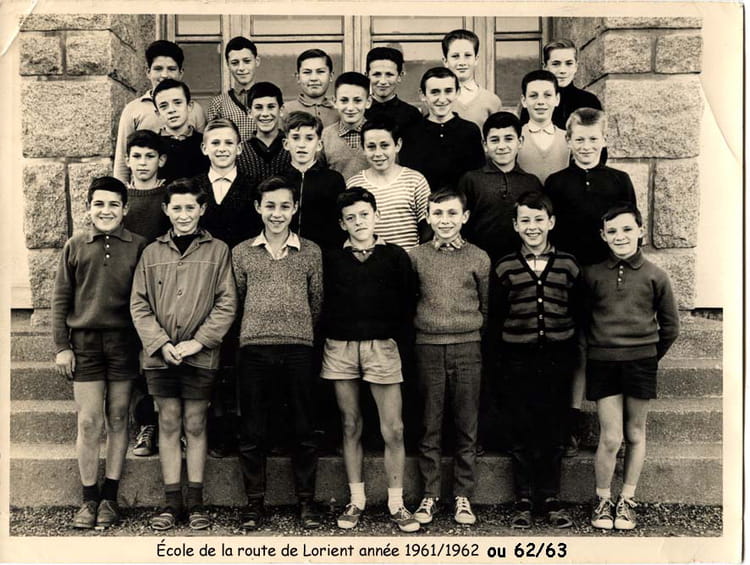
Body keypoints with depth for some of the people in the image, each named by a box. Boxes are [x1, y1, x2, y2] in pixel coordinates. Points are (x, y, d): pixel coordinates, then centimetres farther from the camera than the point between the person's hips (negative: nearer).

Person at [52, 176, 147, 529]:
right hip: (84, 342, 1)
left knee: (117, 420, 7)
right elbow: (61, 299, 7)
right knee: (88, 422, 2)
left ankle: (110, 498, 17)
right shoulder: (75, 247, 6)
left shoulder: (138, 247, 2)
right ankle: (89, 499, 14)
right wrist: (61, 346, 1)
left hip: (124, 342, 0)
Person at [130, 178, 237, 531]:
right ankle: (172, 502, 17)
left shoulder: (217, 251, 1)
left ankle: (196, 502, 17)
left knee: (195, 425, 7)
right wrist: (161, 344, -9)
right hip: (159, 355, 2)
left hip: (201, 356, -2)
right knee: (168, 425, 8)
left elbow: (226, 304, -3)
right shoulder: (152, 253, 7)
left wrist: (199, 341, -12)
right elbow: (139, 305, 4)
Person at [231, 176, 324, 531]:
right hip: (254, 348, 1)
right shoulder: (241, 253, 8)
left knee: (304, 431, 7)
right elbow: (234, 302, 12)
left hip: (299, 349, 0)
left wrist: (300, 330, 8)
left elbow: (317, 302, 10)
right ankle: (254, 502, 20)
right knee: (251, 432, 7)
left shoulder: (311, 252, 6)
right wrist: (256, 328, 8)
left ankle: (306, 502, 20)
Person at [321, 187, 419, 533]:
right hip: (339, 347, 1)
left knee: (393, 430, -2)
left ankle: (396, 504, 10)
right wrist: (329, 335, 1)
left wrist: (395, 336, -1)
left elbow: (407, 303, 6)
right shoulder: (330, 259, 6)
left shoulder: (395, 256, 4)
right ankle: (356, 501, 19)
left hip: (382, 346, -1)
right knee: (351, 427, 9)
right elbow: (320, 303, 9)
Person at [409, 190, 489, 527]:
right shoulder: (415, 257, 4)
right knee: (429, 428, 6)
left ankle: (463, 496, 16)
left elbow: (488, 307, 10)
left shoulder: (478, 259, 4)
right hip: (428, 348, 0)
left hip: (468, 348, 0)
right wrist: (420, 326, 5)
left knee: (467, 429, 6)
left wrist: (475, 331, 4)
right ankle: (429, 494, 17)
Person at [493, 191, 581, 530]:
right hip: (518, 360, -1)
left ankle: (551, 498, 21)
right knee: (521, 432, 6)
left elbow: (578, 311, 8)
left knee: (554, 430, 8)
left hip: (557, 358, 1)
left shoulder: (568, 265, 3)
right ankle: (524, 501, 17)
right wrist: (517, 332, -3)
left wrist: (571, 352, 3)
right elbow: (496, 313, 4)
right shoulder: (505, 267, 1)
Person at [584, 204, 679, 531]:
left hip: (641, 362, 1)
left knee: (635, 434, 11)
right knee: (610, 438, -3)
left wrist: (651, 355, 10)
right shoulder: (592, 274, 0)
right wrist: (592, 350, 6)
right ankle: (603, 501, 17)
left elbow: (670, 324, 10)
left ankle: (627, 500, 26)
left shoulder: (654, 276, 0)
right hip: (602, 362, -1)